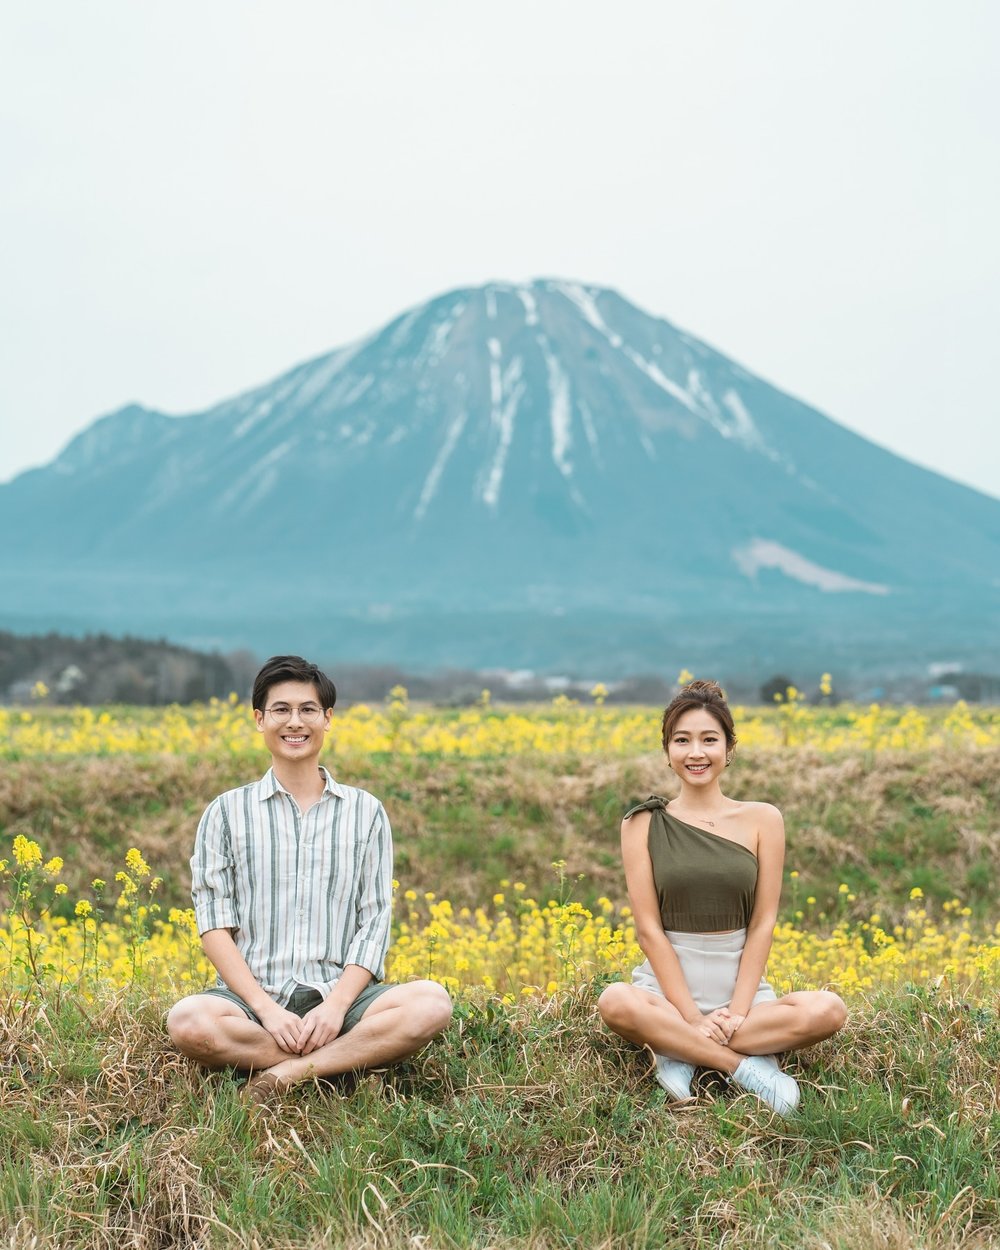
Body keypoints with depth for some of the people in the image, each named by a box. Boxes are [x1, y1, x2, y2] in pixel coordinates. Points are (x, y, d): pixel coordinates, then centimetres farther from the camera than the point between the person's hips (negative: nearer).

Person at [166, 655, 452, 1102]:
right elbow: (214, 925, 1)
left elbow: (375, 922, 4)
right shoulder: (227, 812, 7)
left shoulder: (366, 812, 10)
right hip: (253, 997, -1)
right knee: (188, 1022, -35)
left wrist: (337, 1004, -13)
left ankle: (289, 1072, -26)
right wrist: (265, 1008, -14)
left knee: (432, 1002, -28)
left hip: (340, 996, 1)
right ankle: (347, 1059, -22)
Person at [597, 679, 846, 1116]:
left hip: (742, 989, 2)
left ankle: (681, 1051, -18)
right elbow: (649, 928, -6)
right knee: (616, 1003, -36)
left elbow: (762, 924, 0)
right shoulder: (642, 823, -1)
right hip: (668, 988, -2)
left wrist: (736, 1011, -12)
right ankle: (745, 1065, -21)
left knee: (828, 1010, -27)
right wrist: (694, 1016, -16)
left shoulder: (762, 819, 2)